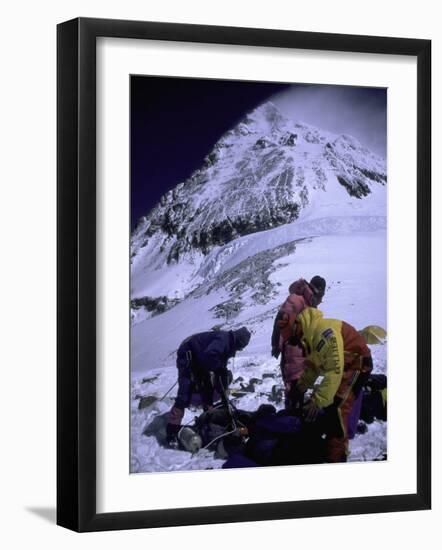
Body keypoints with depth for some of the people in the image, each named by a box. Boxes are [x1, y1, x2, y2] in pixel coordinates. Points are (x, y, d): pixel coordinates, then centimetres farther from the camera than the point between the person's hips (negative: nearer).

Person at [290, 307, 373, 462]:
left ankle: (336, 457, -16)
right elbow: (312, 367, 11)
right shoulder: (307, 336, -3)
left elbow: (334, 371, -34)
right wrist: (299, 388, 3)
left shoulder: (323, 331, -33)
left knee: (336, 407, -19)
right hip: (339, 366, 10)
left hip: (357, 363, -10)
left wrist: (318, 401, -33)